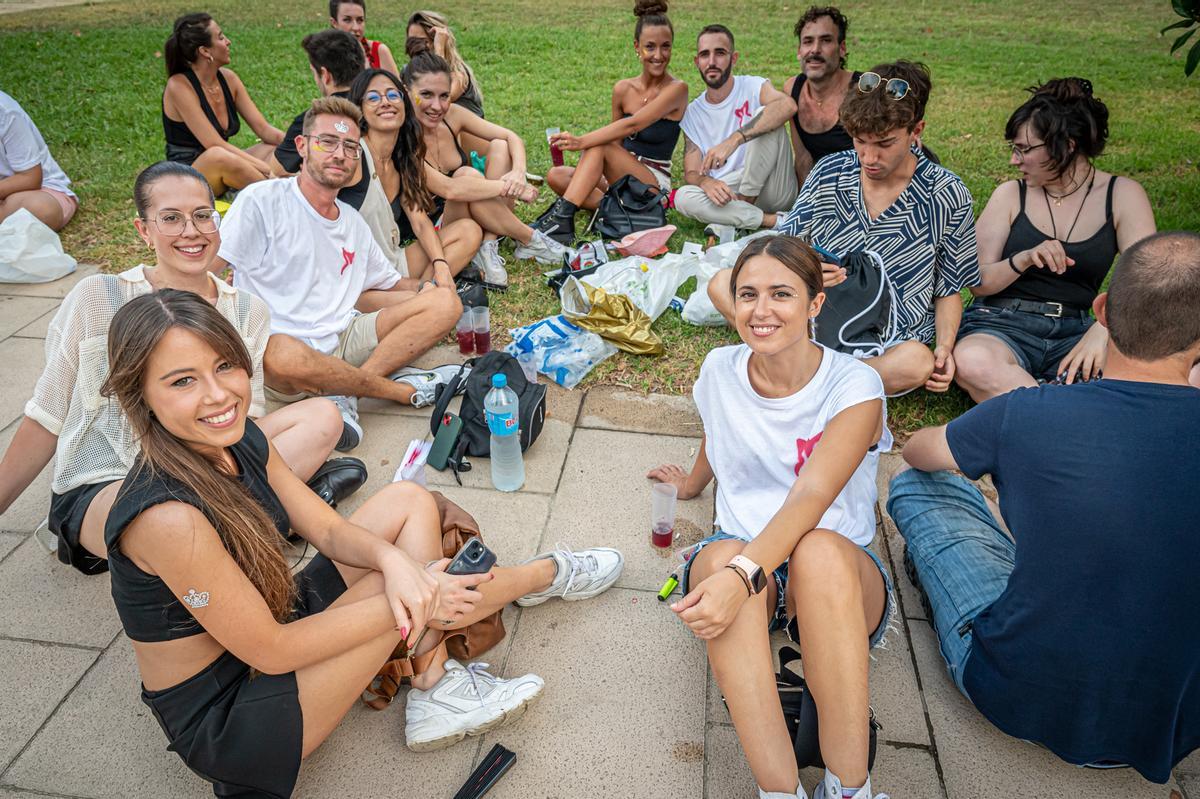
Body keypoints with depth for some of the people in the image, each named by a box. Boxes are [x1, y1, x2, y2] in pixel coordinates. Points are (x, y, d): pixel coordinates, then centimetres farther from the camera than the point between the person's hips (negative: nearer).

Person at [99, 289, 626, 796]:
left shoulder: (240, 440, -8)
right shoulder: (167, 516, -33)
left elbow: (328, 529, -1)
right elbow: (271, 651, -26)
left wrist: (391, 559, -24)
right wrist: (415, 587, -22)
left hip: (277, 620, 8)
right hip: (220, 721, -8)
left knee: (408, 501, 2)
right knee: (415, 596, -17)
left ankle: (438, 695, -1)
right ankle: (545, 573, 14)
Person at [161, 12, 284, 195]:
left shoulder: (228, 78, 3)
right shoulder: (179, 86, -16)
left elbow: (264, 130, 1)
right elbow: (216, 146, -24)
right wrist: (268, 168, -29)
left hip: (224, 171, 7)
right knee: (218, 156, -38)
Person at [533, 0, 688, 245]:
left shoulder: (676, 89, -11)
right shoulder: (623, 89, 6)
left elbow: (631, 125, -23)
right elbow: (616, 141, 13)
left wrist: (582, 142, -32)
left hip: (654, 184, -6)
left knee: (599, 146, -28)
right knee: (556, 176, -12)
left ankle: (562, 219, -31)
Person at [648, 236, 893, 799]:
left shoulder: (854, 387, -12)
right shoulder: (721, 369, 2)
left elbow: (810, 498, -26)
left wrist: (743, 576, -41)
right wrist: (692, 483, 41)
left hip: (843, 575, -2)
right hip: (739, 553, 3)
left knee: (819, 551, -39)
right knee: (721, 556, -35)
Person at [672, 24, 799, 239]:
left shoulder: (753, 87, 0)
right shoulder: (692, 112, 10)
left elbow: (788, 105, -25)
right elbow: (691, 173, 4)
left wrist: (733, 140, -37)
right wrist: (706, 182, -23)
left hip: (775, 190, -2)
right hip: (726, 192, 3)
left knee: (764, 116, -22)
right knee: (683, 197, -26)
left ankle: (732, 220, -21)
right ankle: (774, 220, -22)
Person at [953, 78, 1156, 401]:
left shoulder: (1122, 195, 6)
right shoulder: (1012, 194, 6)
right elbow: (977, 283, 2)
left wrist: (1102, 329, -25)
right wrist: (1023, 260, -19)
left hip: (1073, 330, 1)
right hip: (1001, 323, -1)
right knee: (972, 360, -39)